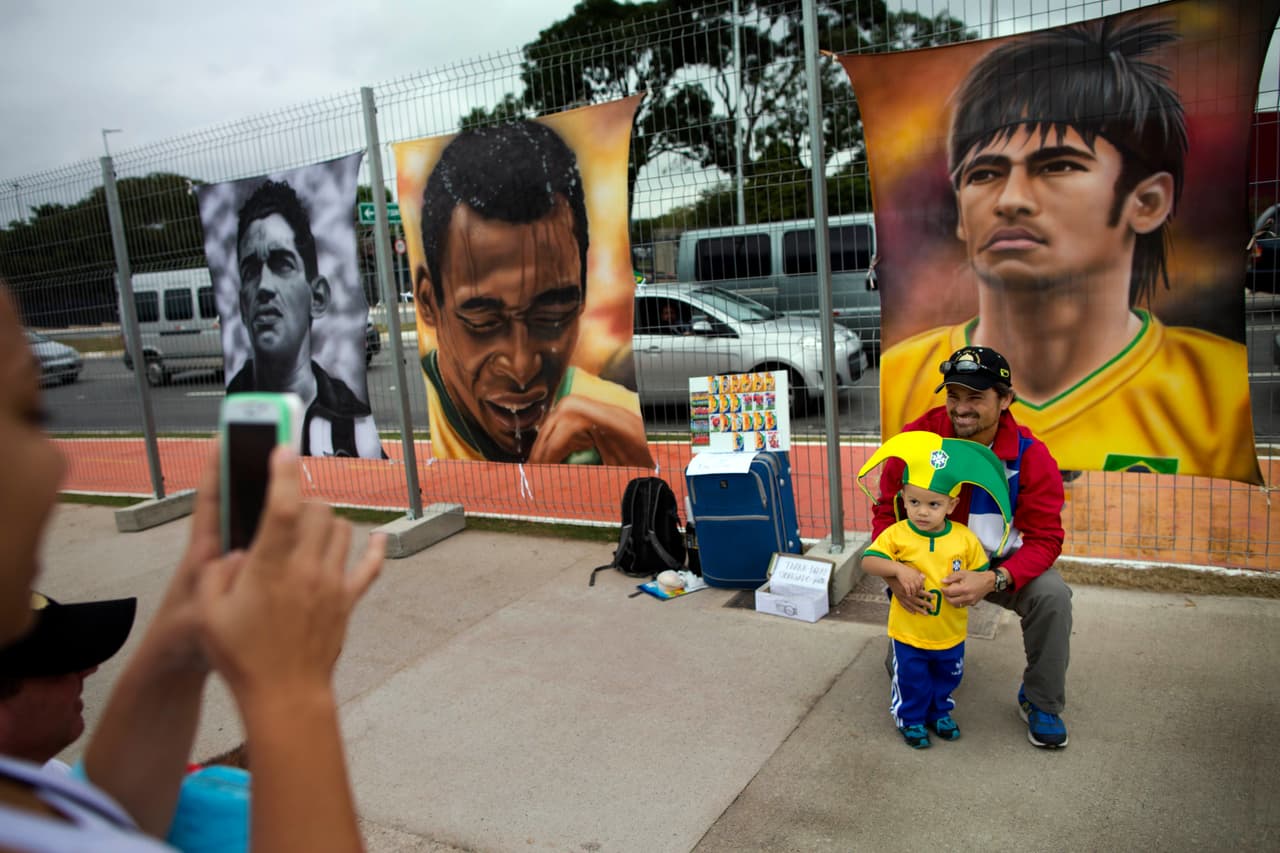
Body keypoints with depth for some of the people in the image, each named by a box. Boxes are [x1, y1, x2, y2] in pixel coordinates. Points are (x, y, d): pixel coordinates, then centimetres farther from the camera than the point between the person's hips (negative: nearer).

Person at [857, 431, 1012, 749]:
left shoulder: (965, 539, -11)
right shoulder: (897, 535, -15)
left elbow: (981, 574, -2)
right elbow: (867, 560, -19)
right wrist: (898, 569, -33)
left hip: (951, 634, 2)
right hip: (908, 633, -2)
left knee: (947, 678, 24)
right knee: (912, 682, 14)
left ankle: (940, 712, 49)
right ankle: (911, 720, 37)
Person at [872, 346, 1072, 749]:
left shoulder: (1030, 455, -18)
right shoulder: (918, 437, -18)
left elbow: (1044, 537, -18)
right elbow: (887, 510, -9)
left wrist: (993, 580, -37)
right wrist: (892, 572, -28)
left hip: (1002, 563, 1)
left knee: (1052, 595, -27)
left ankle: (1041, 703, 0)